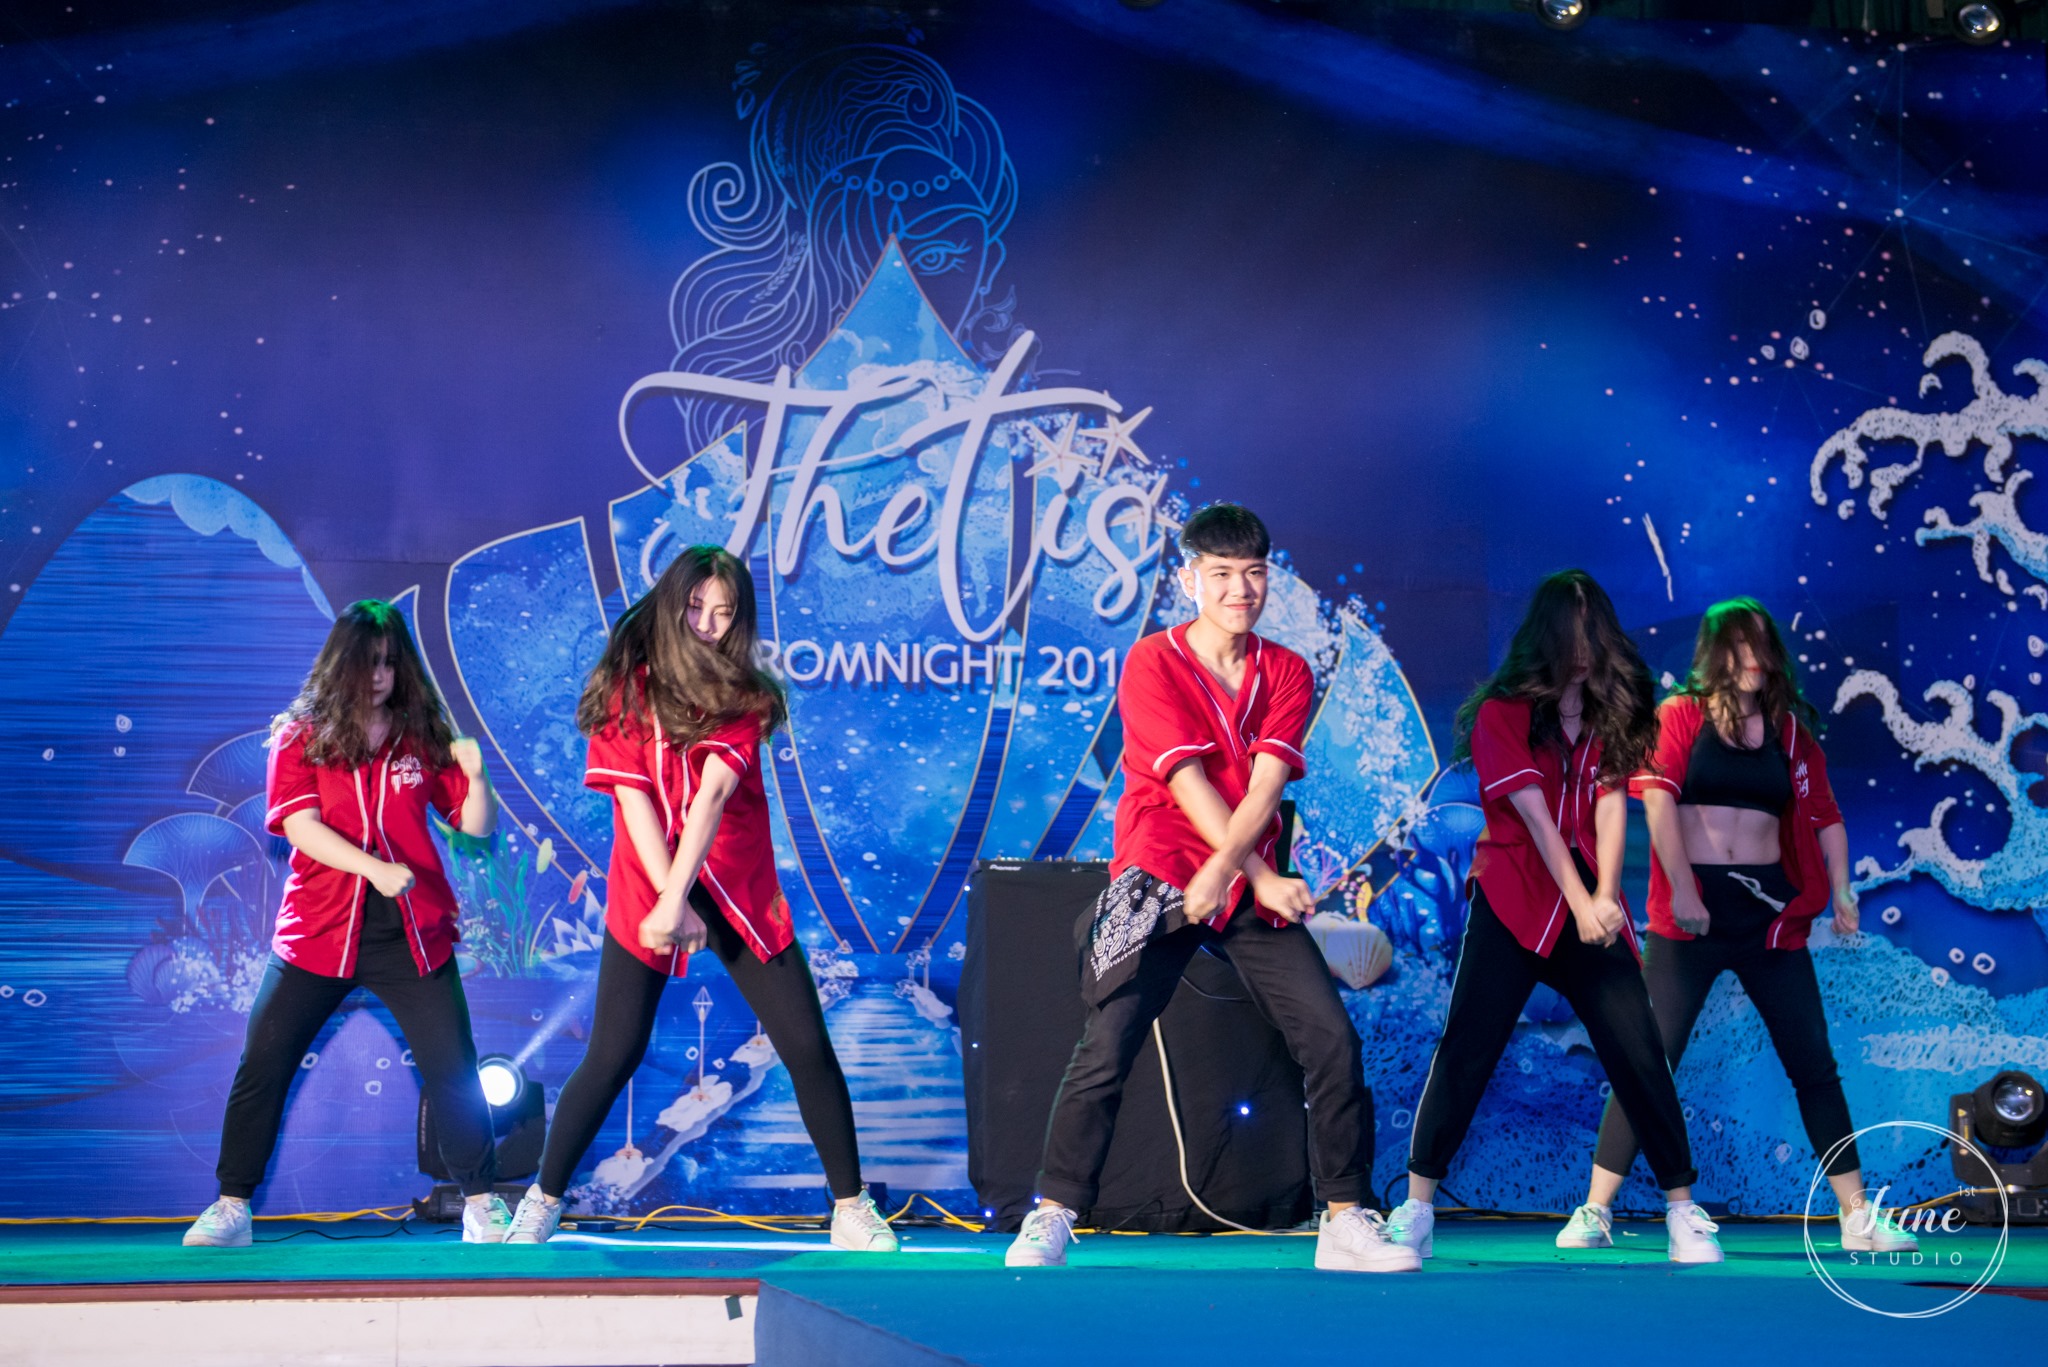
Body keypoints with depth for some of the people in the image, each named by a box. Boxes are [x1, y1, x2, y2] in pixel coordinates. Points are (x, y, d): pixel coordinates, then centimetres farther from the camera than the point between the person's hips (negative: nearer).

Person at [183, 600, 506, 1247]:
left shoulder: (423, 737, 6)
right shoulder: (300, 735, 2)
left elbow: (475, 825, 8)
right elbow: (299, 825, -10)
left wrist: (475, 776, -12)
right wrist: (374, 869, -23)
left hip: (412, 933, 1)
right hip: (318, 929, 0)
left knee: (453, 1068, -2)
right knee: (262, 1066, -2)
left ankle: (481, 1204, 11)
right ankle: (231, 1207, 9)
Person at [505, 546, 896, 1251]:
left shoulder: (740, 693, -1)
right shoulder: (624, 687, -2)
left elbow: (712, 793, -14)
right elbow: (633, 798, -9)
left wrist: (680, 896, -26)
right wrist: (671, 900, -18)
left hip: (740, 894, 1)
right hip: (646, 891, -1)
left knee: (808, 1048, -3)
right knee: (612, 1057, -1)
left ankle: (851, 1209, 7)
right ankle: (542, 1201, 16)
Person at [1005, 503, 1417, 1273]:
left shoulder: (1286, 673, 7)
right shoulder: (1152, 663, -4)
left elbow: (1264, 786, -6)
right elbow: (1189, 784, -12)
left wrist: (1224, 869, -22)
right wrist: (1264, 880, -16)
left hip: (1248, 886, 4)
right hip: (1158, 878, -4)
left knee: (1332, 1039, -5)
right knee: (1107, 1049, -13)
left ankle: (1345, 1221, 5)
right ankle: (1049, 1222, -1)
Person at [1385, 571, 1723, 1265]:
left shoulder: (1610, 713, 10)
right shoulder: (1503, 713, -2)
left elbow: (1610, 800, 0)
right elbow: (1535, 814, -9)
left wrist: (1605, 894, -13)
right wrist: (1579, 902, -14)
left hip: (1591, 905, 3)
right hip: (1513, 897, -3)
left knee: (1638, 1049, -3)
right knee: (1468, 1048, -8)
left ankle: (1683, 1209, 8)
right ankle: (1415, 1211, -4)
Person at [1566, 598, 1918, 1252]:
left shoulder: (1790, 729, 12)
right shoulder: (1680, 715, 2)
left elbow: (1823, 813, 12)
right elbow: (1658, 800, -9)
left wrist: (1841, 888, -1)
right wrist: (1681, 890, -18)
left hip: (1771, 915, 3)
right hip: (1689, 917, -3)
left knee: (1815, 1067, 5)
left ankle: (1859, 1217, 11)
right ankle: (1594, 1212, 1)